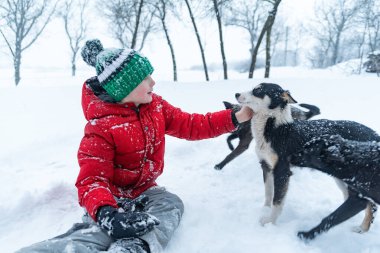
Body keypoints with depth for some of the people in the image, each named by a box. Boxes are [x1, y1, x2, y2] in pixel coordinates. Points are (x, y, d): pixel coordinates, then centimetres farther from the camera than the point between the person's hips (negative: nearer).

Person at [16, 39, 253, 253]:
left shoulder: (155, 105, -4)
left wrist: (235, 118, -7)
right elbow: (92, 179, -24)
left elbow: (189, 125, 0)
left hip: (144, 191, 5)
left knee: (171, 204, -28)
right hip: (113, 196, -5)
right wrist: (106, 213, -47)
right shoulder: (101, 126, -22)